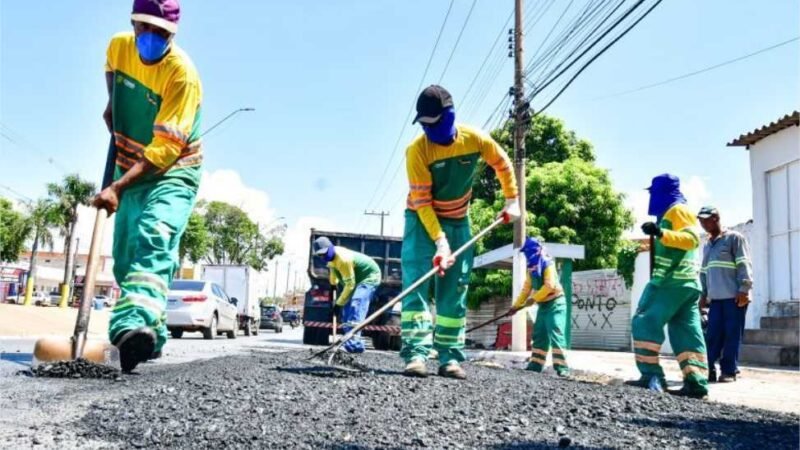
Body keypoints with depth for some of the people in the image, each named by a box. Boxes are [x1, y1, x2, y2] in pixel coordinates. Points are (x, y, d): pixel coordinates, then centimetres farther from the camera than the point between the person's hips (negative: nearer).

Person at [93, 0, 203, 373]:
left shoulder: (182, 74, -23)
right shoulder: (118, 46, -1)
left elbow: (165, 150, -27)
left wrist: (117, 187, -35)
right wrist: (112, 104, 11)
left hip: (172, 172, -7)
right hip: (131, 172, 7)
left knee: (154, 238, -32)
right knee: (124, 257, 7)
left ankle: (134, 325, -50)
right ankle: (152, 334, 19)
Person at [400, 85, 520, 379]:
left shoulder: (476, 140, -15)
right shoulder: (417, 150, -23)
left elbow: (503, 165, 5)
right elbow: (422, 201, -24)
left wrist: (512, 201, 6)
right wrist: (440, 241, -30)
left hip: (458, 221, 3)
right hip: (422, 219, -3)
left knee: (455, 290, 1)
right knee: (416, 282, -16)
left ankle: (450, 357, 5)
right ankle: (416, 353, -18)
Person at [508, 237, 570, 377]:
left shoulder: (547, 263, -13)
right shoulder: (532, 268, 13)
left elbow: (550, 285, -24)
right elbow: (527, 287, 17)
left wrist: (533, 299, -21)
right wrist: (516, 305, 14)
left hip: (555, 304, -9)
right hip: (543, 305, 9)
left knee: (555, 335, -15)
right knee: (539, 336, 10)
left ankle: (562, 367, -17)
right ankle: (535, 365, 15)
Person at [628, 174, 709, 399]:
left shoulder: (676, 210, -7)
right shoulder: (673, 212, 24)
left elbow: (692, 239, -22)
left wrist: (661, 233, -32)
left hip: (672, 281, -10)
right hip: (686, 283, 10)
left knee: (645, 323, -9)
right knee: (686, 332, 4)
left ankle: (651, 375, -12)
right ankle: (696, 382, 0)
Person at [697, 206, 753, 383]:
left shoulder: (734, 238, 1)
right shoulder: (707, 246, 21)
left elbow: (744, 266, -6)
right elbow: (704, 272, 22)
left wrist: (744, 290, -14)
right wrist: (703, 294, 16)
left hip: (734, 297, -5)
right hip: (716, 298, 6)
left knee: (732, 335, -2)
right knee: (713, 335, 0)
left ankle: (729, 371, 3)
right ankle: (708, 369, 1)